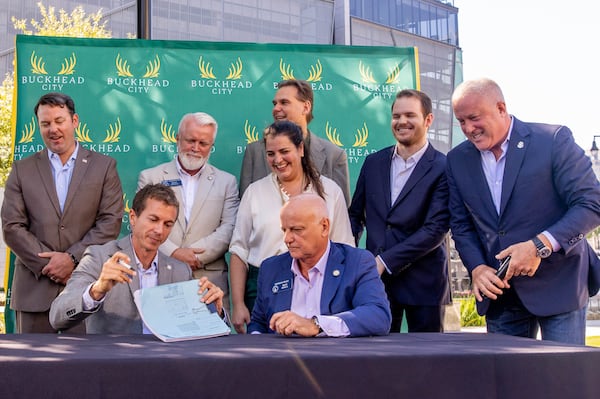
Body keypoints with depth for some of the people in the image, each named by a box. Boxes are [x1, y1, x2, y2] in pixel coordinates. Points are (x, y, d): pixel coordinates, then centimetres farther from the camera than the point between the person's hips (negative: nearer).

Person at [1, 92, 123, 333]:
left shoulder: (104, 166, 8)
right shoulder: (22, 170, 11)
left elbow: (111, 222, 0)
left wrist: (72, 258, -11)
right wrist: (49, 265, -8)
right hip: (35, 292, 1)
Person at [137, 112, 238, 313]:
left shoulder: (226, 182, 12)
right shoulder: (150, 177, 11)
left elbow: (229, 229, 1)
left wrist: (192, 256, -11)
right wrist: (174, 253, -14)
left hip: (209, 282, 0)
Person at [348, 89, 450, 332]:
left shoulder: (443, 169, -6)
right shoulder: (373, 162, 10)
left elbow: (436, 229, -13)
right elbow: (356, 214, 16)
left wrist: (385, 261, -16)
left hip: (423, 283, -3)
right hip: (375, 278, 4)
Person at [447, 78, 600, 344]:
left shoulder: (554, 140, -9)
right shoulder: (458, 160, 5)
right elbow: (461, 225, 10)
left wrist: (541, 245, -22)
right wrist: (477, 268, -8)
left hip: (559, 285, -4)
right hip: (499, 291, 4)